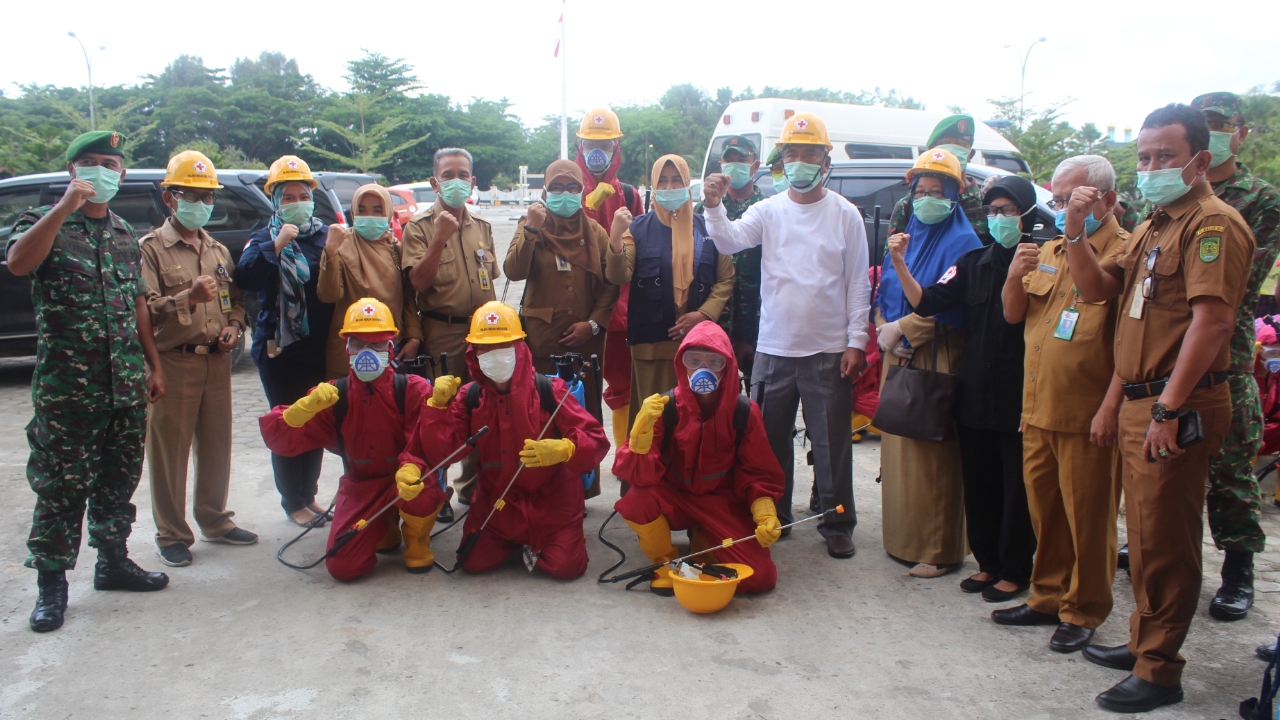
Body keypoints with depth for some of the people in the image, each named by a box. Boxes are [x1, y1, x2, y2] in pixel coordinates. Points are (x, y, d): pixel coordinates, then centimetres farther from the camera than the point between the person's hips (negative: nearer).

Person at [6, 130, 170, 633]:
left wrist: (154, 365, 14)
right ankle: (52, 584, 12)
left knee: (118, 481, 13)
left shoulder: (125, 235, 14)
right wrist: (67, 205, -25)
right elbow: (18, 262, -24)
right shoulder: (46, 222, -1)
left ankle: (113, 561, 27)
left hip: (126, 385, 5)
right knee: (60, 488, 1)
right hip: (65, 388, -5)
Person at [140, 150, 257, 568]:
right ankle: (172, 535, 11)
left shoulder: (219, 251, 16)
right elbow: (144, 311, -13)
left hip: (217, 361, 5)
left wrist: (235, 326, 2)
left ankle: (215, 520, 27)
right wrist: (188, 297, -26)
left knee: (217, 446, 12)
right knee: (169, 451, 1)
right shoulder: (151, 249, -3)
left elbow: (236, 298, 21)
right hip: (173, 361, -5)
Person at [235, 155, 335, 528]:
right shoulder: (264, 239, 3)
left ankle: (309, 494, 26)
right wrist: (276, 246, -20)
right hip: (280, 350, -2)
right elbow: (245, 278, -16)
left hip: (320, 348, 2)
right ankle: (293, 502, 16)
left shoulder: (325, 235, 7)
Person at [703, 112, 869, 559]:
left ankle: (837, 524, 18)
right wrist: (714, 206, -31)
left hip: (828, 351, -2)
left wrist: (856, 342, -6)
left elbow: (858, 284, -1)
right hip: (773, 349, 2)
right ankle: (772, 517, 28)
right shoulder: (768, 211, 4)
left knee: (832, 443, 5)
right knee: (770, 438, 12)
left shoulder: (845, 215, 0)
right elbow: (730, 241, -12)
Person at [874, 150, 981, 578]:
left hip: (935, 361, -7)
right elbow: (883, 296, 15)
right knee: (898, 449, 10)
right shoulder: (906, 238, 16)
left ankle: (941, 550, 4)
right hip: (897, 358, 7)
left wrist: (899, 329, -13)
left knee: (932, 455, -5)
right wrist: (884, 332, -3)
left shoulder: (963, 243, -6)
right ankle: (901, 537, 22)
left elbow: (950, 307, -16)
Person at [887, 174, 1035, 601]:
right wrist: (900, 264, -11)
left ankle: (1014, 572, 17)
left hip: (1019, 395, -5)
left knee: (1016, 487, 4)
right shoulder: (974, 263, 10)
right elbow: (928, 302, 0)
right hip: (975, 394, 5)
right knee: (979, 483, 13)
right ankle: (988, 562, 26)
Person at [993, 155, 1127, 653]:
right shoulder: (1048, 252, 15)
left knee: (1087, 516, 4)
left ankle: (1083, 612, 17)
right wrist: (1016, 275, -3)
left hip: (1087, 415, -7)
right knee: (1044, 510, 15)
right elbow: (1013, 314, 17)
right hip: (1038, 409, 7)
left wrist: (1110, 409, -20)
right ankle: (1048, 598, 28)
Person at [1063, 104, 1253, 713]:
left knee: (1163, 539, -3)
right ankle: (1145, 643, 31)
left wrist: (1168, 408, -25)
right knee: (1145, 534, 18)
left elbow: (1212, 318, -22)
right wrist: (1075, 231, 0)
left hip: (1179, 407, -10)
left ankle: (1159, 673, 8)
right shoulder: (1153, 228, 18)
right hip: (1140, 401, 10)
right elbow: (1097, 289, 15)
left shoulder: (1212, 222, -13)